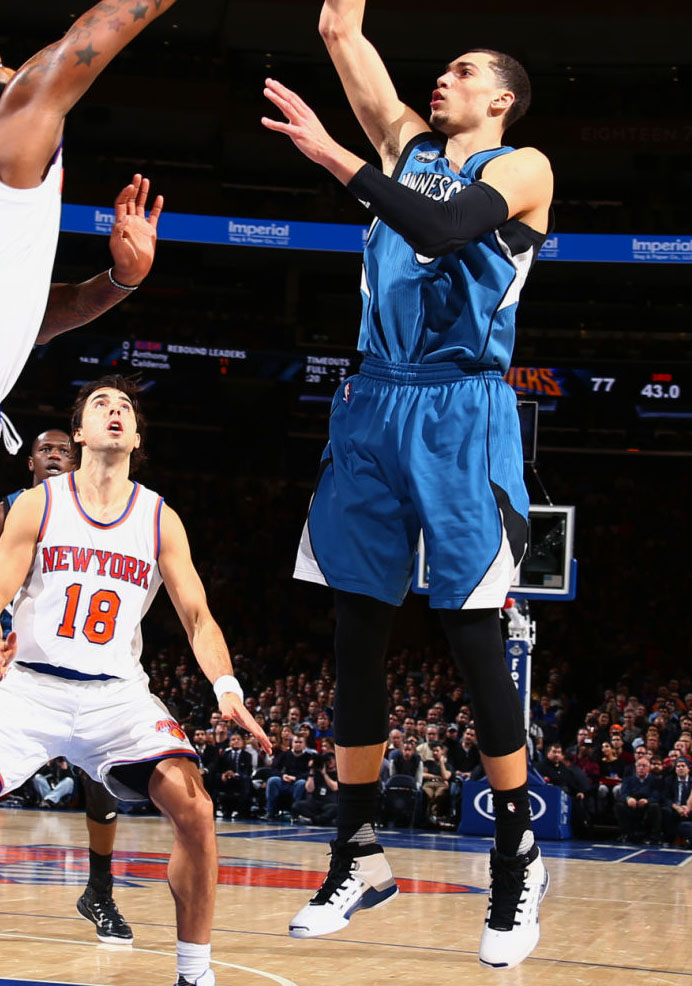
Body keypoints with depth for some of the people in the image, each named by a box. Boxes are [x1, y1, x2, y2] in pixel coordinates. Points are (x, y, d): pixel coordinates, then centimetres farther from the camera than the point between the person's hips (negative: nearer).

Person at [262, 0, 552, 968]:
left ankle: (518, 859, 5)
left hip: (463, 416, -6)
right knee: (357, 635, 5)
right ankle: (359, 857, 13)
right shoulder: (409, 144, 17)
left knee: (474, 639, -7)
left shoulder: (521, 168, 0)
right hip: (375, 408, 6)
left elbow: (444, 228, -19)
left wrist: (333, 157, -21)